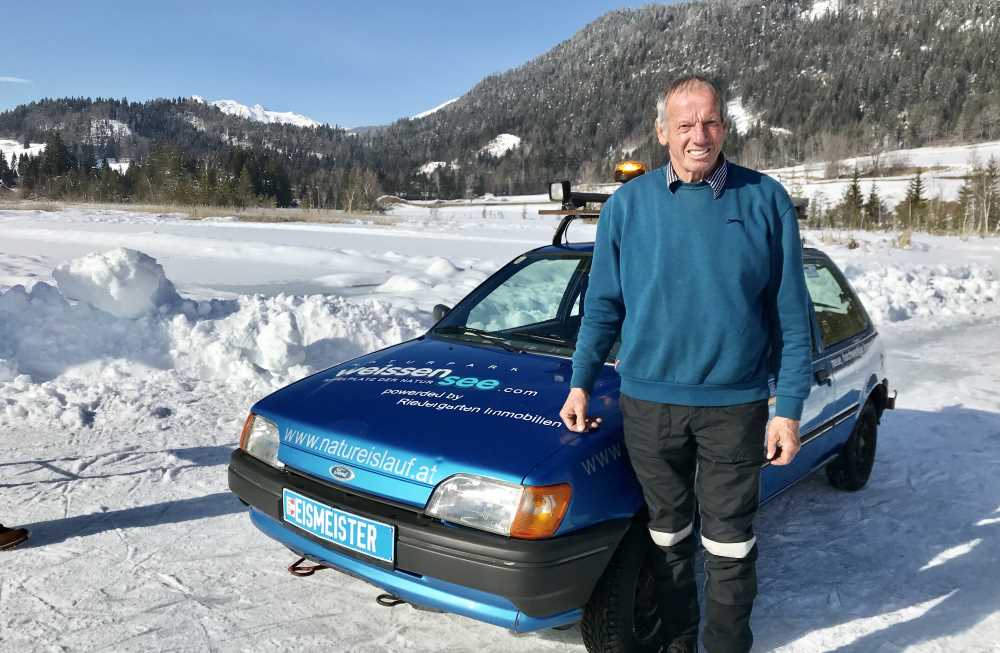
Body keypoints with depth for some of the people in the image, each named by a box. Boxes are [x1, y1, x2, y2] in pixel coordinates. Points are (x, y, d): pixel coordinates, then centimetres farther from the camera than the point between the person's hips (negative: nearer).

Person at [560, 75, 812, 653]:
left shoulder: (765, 200, -3)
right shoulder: (628, 204, 1)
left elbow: (791, 314, -1)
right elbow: (603, 305, 8)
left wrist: (789, 408, -6)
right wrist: (581, 383, 4)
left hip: (736, 405, -1)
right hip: (649, 402, 2)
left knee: (730, 544, 9)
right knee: (669, 537, 15)